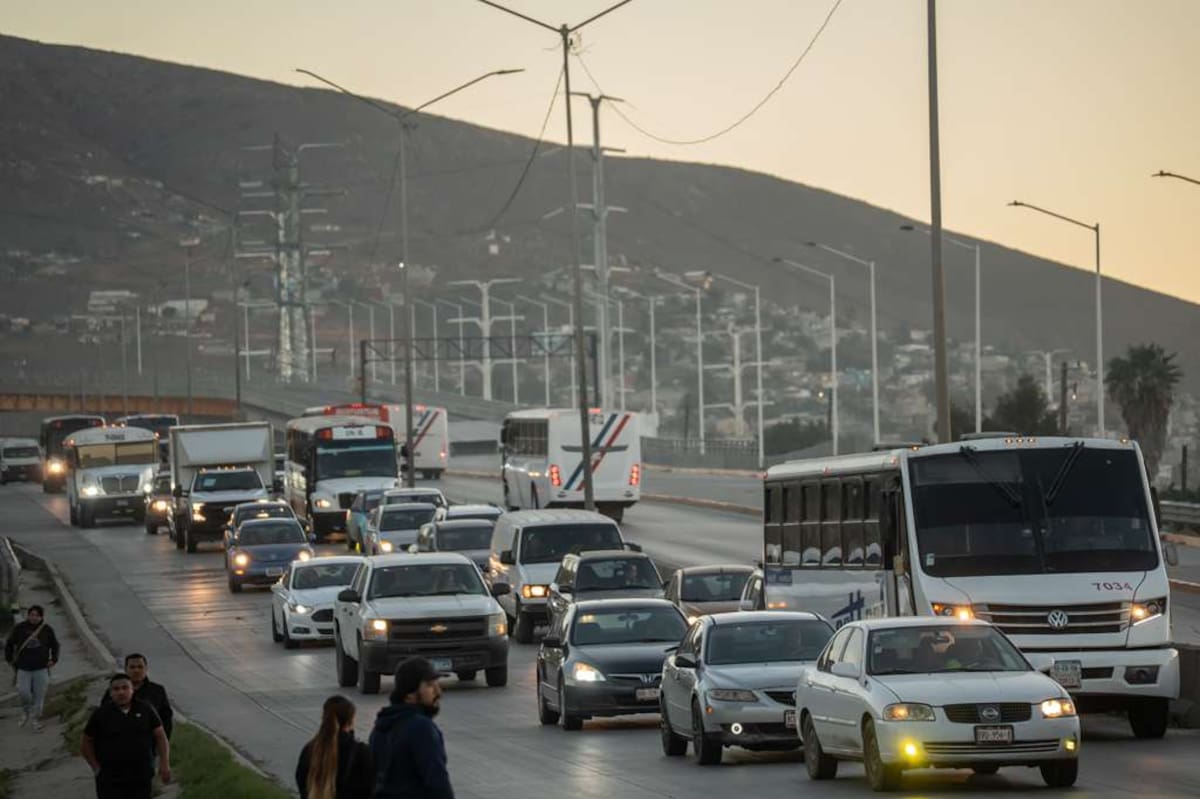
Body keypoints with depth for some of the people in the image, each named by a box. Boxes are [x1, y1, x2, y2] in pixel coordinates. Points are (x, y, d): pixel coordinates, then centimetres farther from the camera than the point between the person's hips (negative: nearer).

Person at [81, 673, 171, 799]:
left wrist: (165, 763, -3)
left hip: (141, 779, 2)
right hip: (110, 780, -2)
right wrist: (96, 768, -1)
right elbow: (87, 742, 7)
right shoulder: (100, 714, 0)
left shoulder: (145, 710, 3)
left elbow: (160, 736, 6)